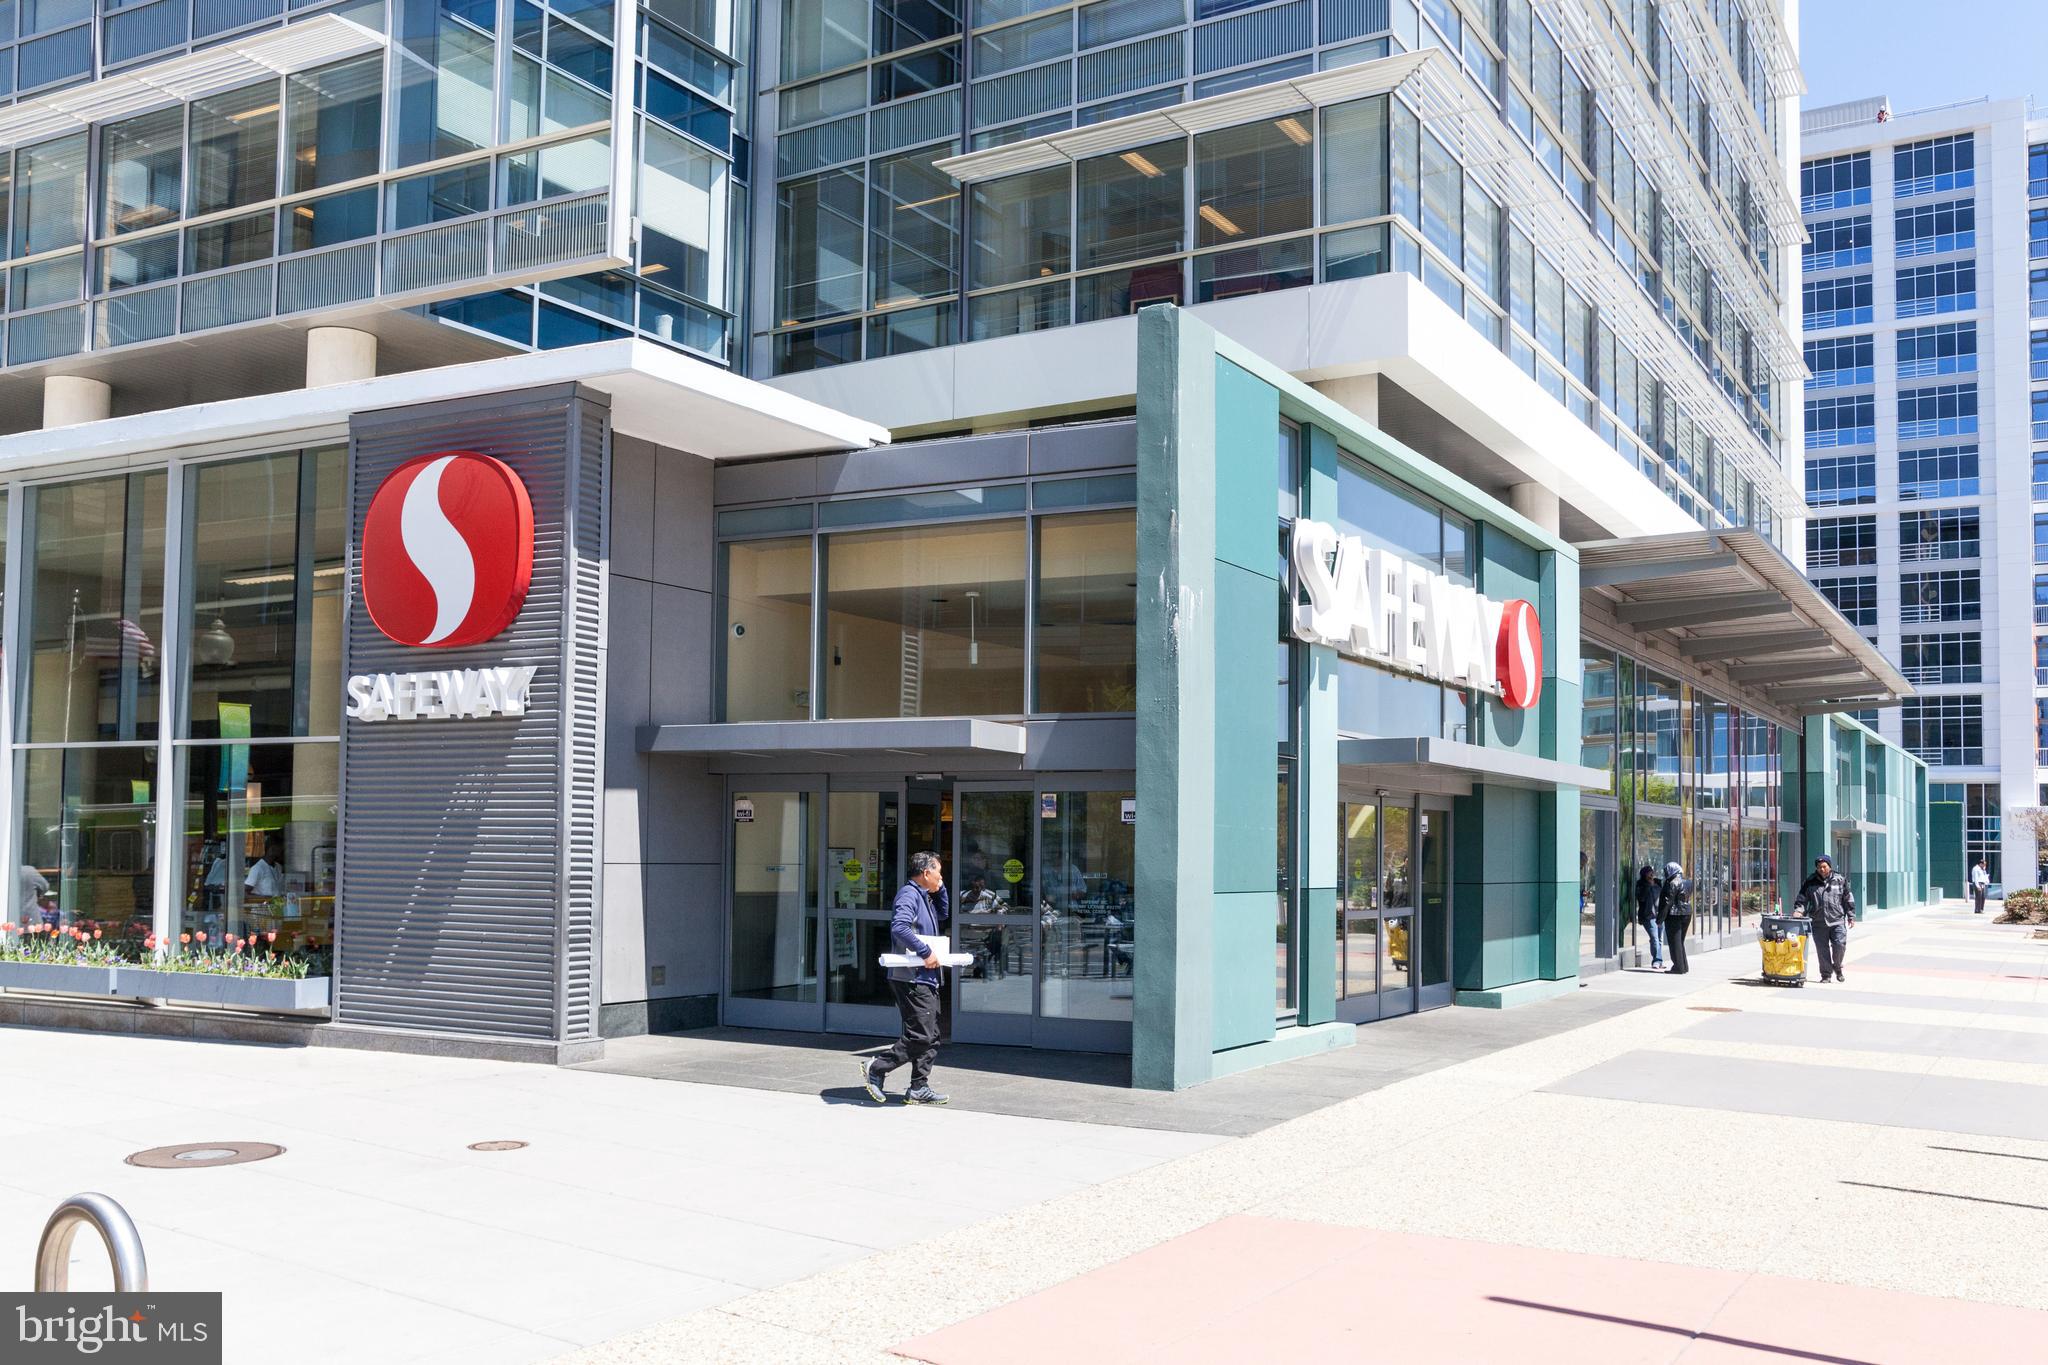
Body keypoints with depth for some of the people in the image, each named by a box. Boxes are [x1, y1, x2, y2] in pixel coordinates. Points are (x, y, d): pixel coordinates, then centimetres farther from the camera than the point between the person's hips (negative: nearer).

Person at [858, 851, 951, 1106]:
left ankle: (919, 1088, 13)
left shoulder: (924, 896, 19)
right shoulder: (909, 894, -12)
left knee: (931, 1036, 10)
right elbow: (899, 927, -28)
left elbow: (944, 915, 37)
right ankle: (876, 1069, -3)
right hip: (912, 977, -10)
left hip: (926, 978, 10)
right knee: (920, 1036, -12)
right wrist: (925, 952, -25)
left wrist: (940, 889, 21)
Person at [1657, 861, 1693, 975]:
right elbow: (1688, 899, 15)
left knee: (1675, 942, -2)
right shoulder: (1687, 883, 11)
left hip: (1674, 915, -8)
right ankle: (1684, 966, 21)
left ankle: (1679, 967, -2)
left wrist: (1660, 917, -13)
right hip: (1687, 914, 8)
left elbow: (1667, 902, -17)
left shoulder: (1672, 884, -15)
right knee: (1680, 941, 18)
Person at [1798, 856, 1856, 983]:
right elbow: (1802, 898, 10)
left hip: (1837, 921, -1)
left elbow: (1848, 899, 9)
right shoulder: (1810, 882, 6)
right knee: (1822, 950, 3)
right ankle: (1826, 974, 14)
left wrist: (1851, 916, 7)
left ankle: (1837, 967, 18)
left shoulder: (1840, 880, 5)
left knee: (1840, 945, -8)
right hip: (1818, 923, 1)